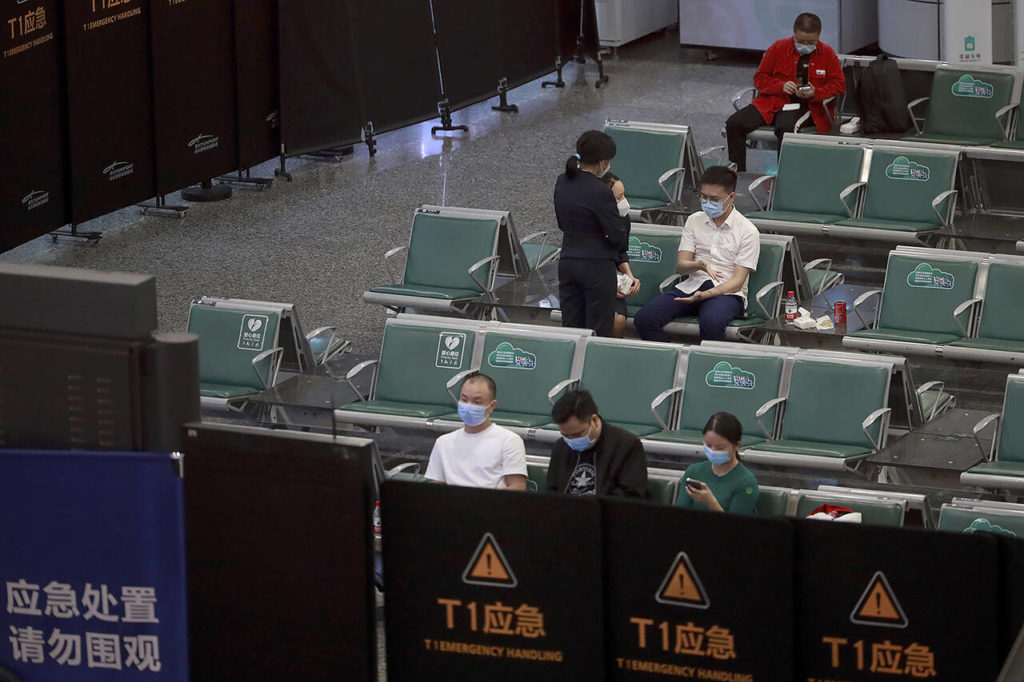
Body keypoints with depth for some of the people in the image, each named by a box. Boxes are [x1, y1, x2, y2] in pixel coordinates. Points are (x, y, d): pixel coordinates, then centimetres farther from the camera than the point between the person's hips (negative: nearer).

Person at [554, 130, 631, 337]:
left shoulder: (562, 182, 3)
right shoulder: (600, 192, -20)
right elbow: (618, 237, -14)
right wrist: (622, 215, 2)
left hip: (567, 264, 7)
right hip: (597, 266, -7)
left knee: (570, 328, 11)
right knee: (599, 333, 2)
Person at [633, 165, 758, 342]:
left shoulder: (747, 231, -2)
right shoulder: (694, 221, 13)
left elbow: (737, 282, -8)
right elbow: (680, 266, 7)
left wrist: (704, 295, -24)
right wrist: (699, 265, -17)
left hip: (726, 293, -4)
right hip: (691, 286, 4)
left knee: (711, 323, -41)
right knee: (644, 318, -22)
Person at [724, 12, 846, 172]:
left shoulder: (827, 54, 5)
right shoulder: (778, 48, 6)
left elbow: (838, 84, 5)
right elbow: (760, 78, 9)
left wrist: (816, 93, -14)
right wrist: (781, 86, -12)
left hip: (804, 105, -3)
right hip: (772, 101, 3)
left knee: (785, 128, -40)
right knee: (734, 124, -18)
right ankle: (737, 173, -11)